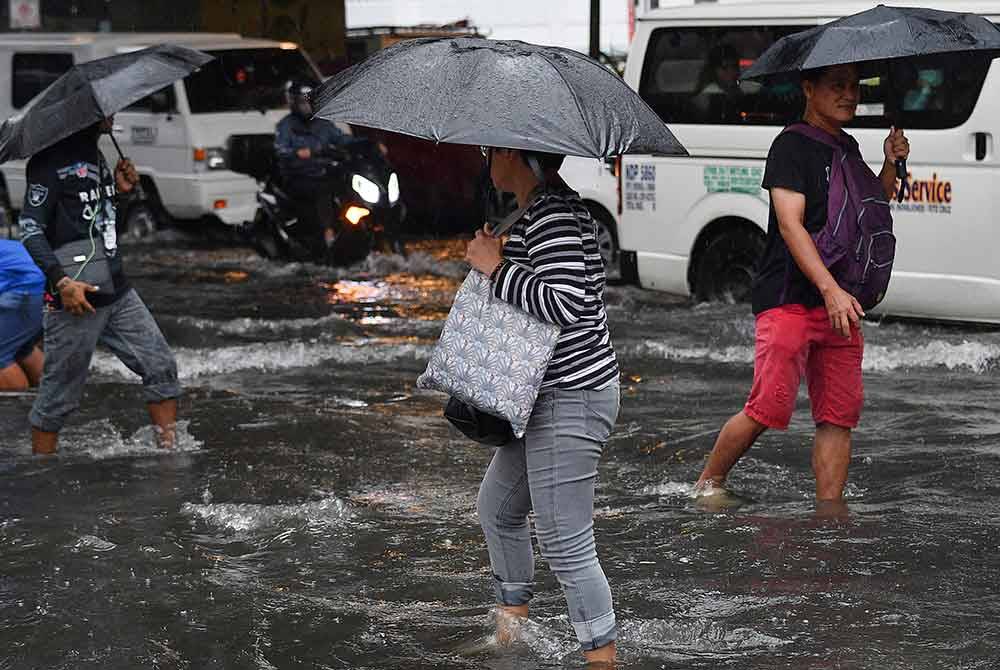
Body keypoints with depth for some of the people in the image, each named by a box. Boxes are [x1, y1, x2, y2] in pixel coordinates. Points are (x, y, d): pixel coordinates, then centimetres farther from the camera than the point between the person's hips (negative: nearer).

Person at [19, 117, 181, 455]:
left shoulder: (96, 155, 15)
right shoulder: (52, 159, -11)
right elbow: (30, 228, -16)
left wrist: (119, 189, 7)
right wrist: (61, 281, -26)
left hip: (118, 292, 8)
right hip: (76, 300, -8)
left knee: (161, 367, 5)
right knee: (59, 396, 0)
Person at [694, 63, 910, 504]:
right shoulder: (792, 145, -7)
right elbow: (790, 224, -16)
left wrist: (890, 164, 8)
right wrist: (831, 289, -25)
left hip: (838, 304, 7)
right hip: (788, 299, -7)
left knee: (839, 416, 2)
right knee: (769, 407, -9)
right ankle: (709, 482, 11)